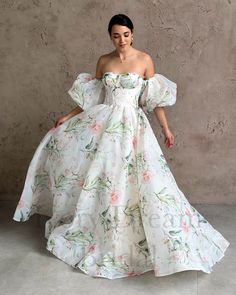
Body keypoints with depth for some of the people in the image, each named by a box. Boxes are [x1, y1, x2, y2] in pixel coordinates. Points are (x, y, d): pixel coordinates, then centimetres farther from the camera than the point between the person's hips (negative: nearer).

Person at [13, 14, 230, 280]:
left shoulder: (144, 60, -1)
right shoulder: (103, 61, 7)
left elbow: (154, 99, 1)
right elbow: (91, 98, 12)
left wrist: (166, 128, -2)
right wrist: (68, 117, 8)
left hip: (131, 125, -4)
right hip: (102, 122, 4)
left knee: (132, 179, -7)